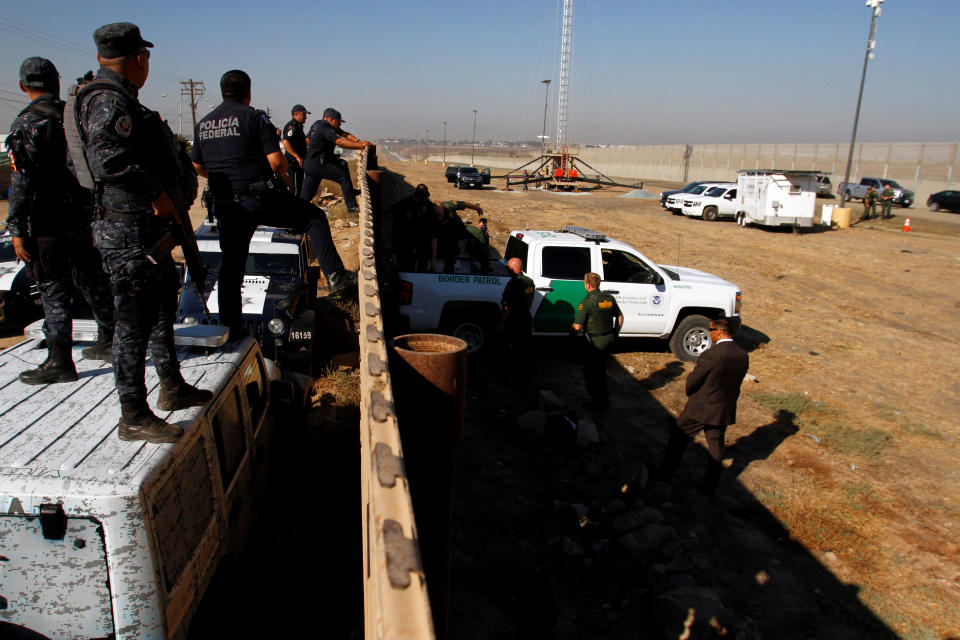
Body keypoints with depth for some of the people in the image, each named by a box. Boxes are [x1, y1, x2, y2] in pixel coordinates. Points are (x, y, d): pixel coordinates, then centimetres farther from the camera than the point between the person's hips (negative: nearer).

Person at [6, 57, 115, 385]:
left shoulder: (27, 123, -11)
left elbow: (22, 181, -15)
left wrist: (17, 229, -12)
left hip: (49, 223, -6)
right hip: (86, 217, 6)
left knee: (53, 291, 0)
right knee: (93, 281, 16)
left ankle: (59, 361, 5)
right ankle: (108, 342, 27)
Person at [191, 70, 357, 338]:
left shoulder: (203, 124, 13)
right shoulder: (251, 117, -4)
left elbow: (198, 166, 22)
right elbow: (276, 161, -12)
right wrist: (282, 175, 10)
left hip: (225, 205, 6)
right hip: (260, 199, -5)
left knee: (231, 264, 13)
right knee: (315, 217, 10)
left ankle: (230, 326, 18)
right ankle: (335, 276, 2)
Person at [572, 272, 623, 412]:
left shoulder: (587, 302, -18)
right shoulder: (609, 298, 3)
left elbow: (577, 327, -20)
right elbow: (620, 316, 13)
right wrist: (615, 333, 24)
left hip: (595, 341, -7)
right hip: (609, 338, 7)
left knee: (591, 373, 8)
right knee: (601, 369, 24)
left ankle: (598, 404, 14)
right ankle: (604, 400, 34)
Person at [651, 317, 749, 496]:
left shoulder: (711, 355, -25)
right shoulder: (743, 356, -4)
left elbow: (692, 382, -16)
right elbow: (735, 384, 6)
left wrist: (690, 394, 5)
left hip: (700, 408, -5)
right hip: (725, 411, 6)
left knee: (678, 439, 14)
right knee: (716, 446, 19)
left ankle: (666, 473, 25)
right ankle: (710, 486, 29)